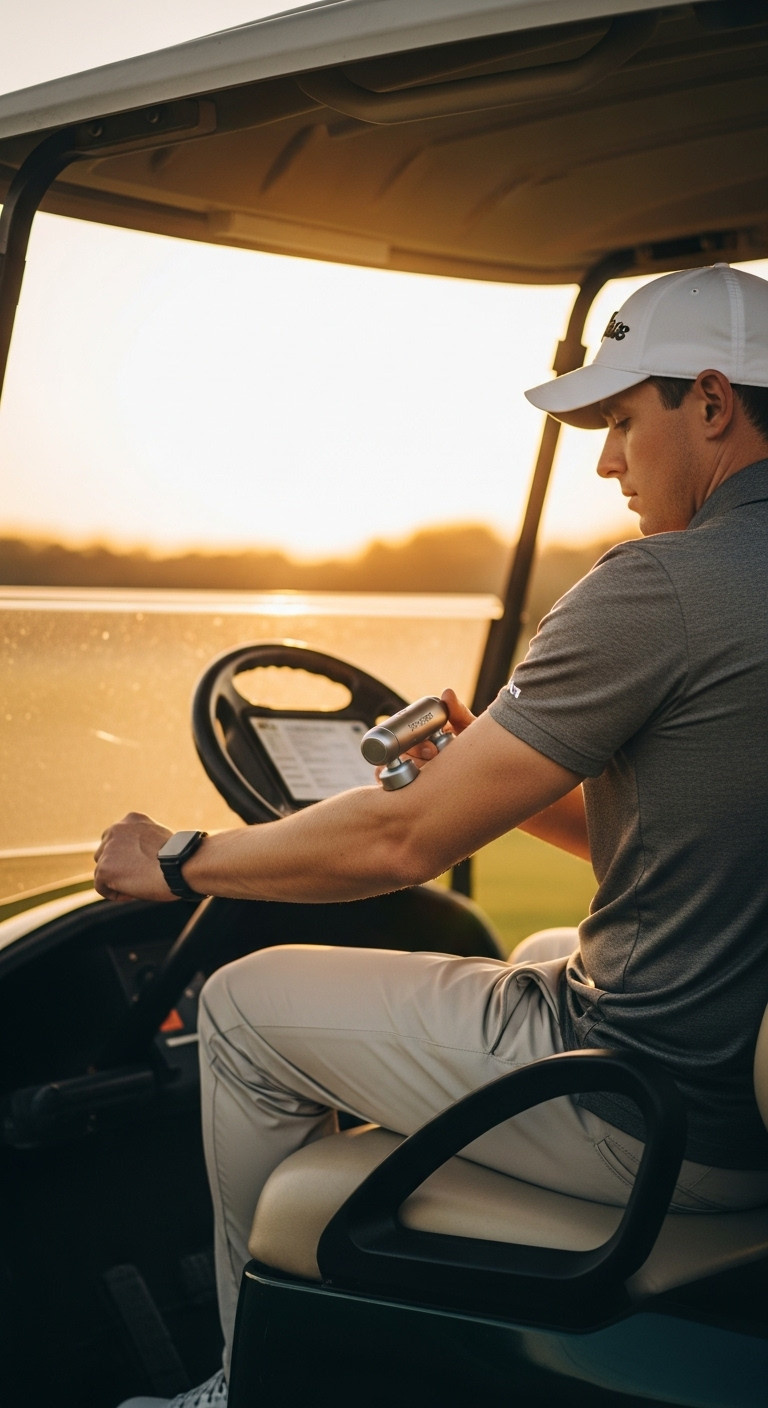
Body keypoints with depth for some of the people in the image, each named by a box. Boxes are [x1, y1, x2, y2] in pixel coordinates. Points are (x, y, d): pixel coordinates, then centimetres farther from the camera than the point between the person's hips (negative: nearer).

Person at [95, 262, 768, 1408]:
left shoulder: (661, 586, -20)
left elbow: (407, 838, -15)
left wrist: (179, 863, -2)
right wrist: (492, 771, 13)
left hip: (655, 1119, -9)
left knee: (246, 1008, 4)